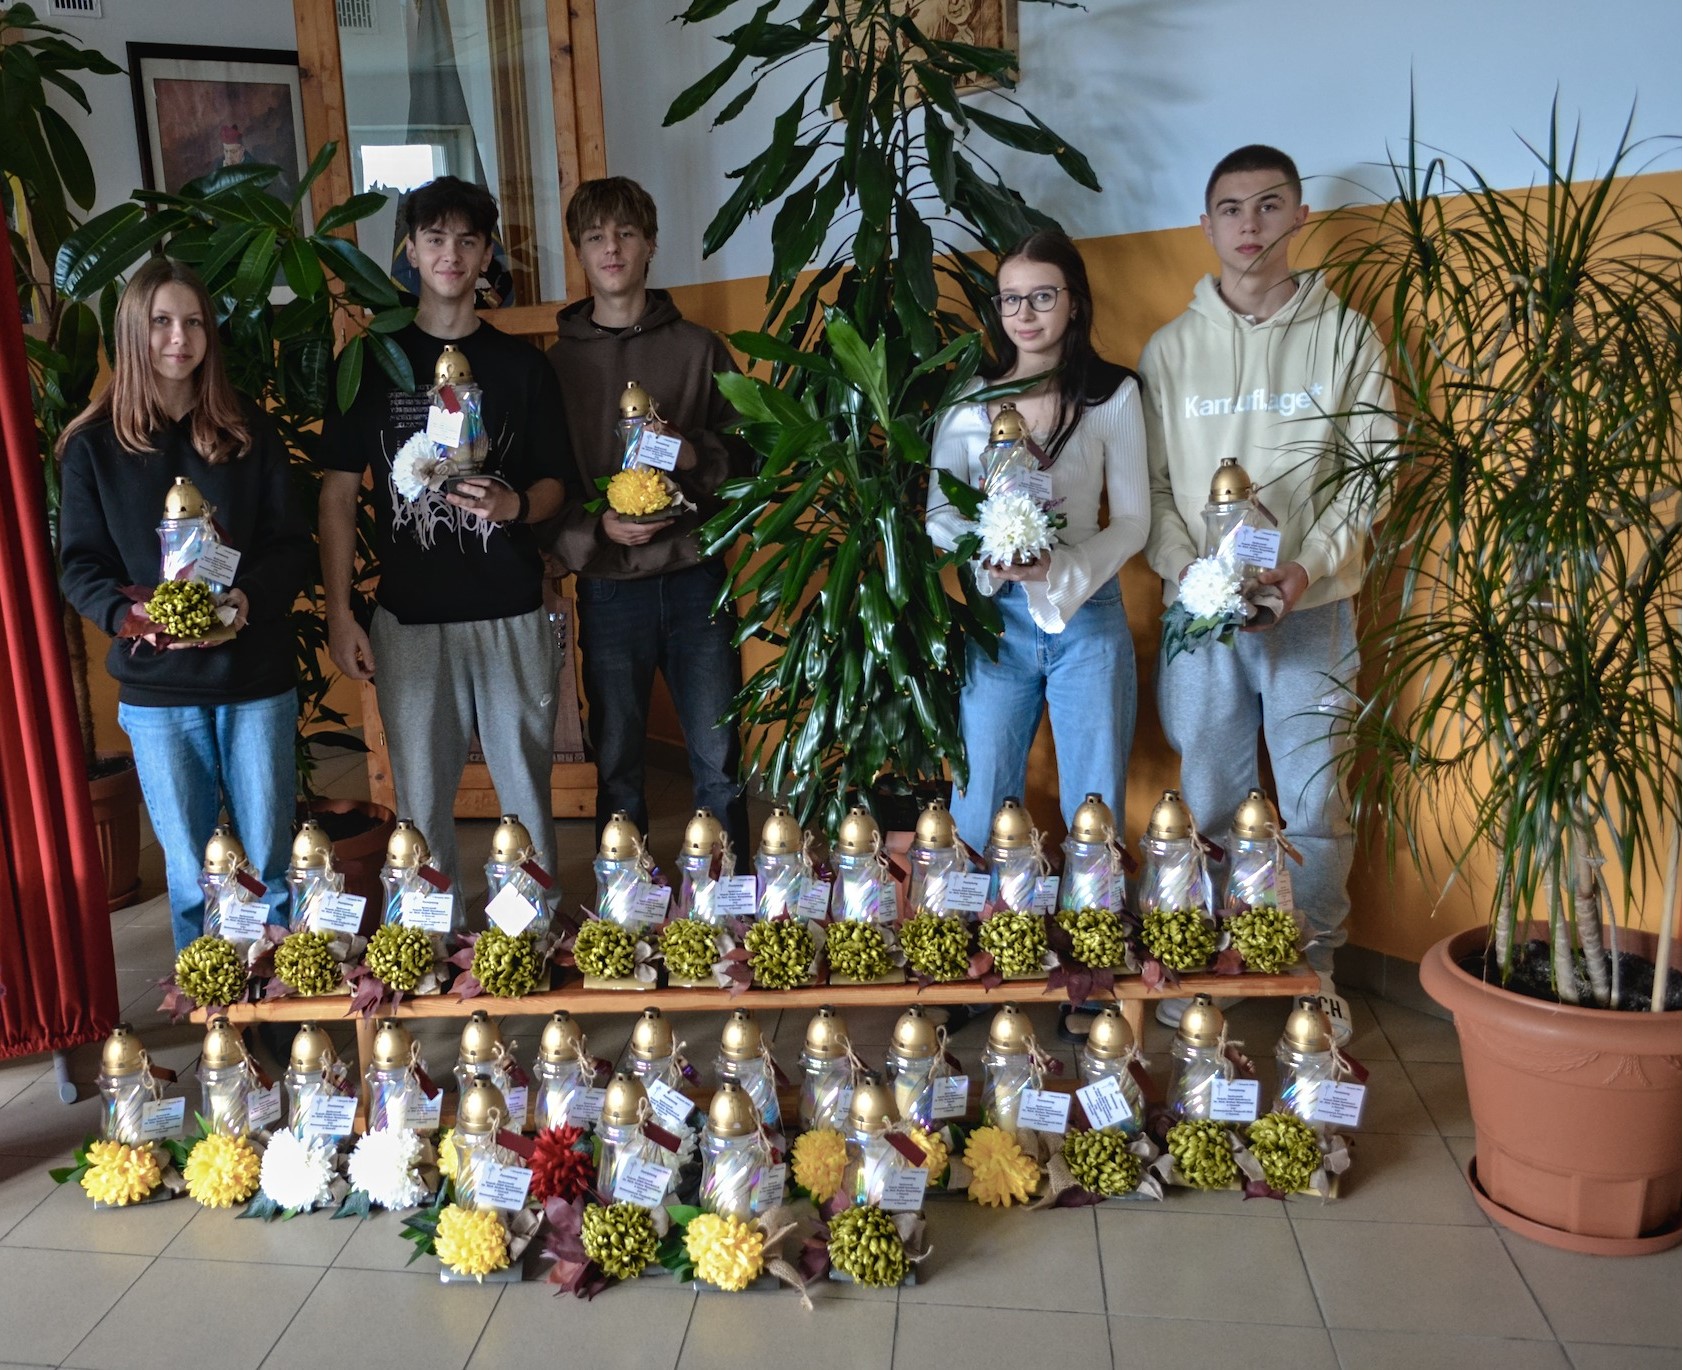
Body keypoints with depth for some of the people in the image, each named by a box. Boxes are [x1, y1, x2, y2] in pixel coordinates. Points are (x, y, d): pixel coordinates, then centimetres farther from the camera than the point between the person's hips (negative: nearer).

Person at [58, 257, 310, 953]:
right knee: (189, 868, 10)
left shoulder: (249, 430, 4)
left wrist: (251, 596, -19)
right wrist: (133, 615, -19)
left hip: (256, 675, 0)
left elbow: (292, 543, 1)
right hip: (156, 686, 0)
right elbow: (80, 566, 1)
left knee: (271, 861, 8)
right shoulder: (93, 446, 2)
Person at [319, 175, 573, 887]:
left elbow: (554, 486, 10)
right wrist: (340, 614, -1)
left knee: (526, 790, 5)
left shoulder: (521, 364, 8)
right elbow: (338, 491, 6)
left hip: (512, 615, 0)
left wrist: (514, 504, -14)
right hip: (408, 620, 0)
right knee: (421, 800, 6)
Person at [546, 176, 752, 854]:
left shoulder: (697, 347, 7)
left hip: (695, 576, 0)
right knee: (617, 766, 9)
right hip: (608, 587, 0)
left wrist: (694, 453, -13)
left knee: (718, 761, 4)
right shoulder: (558, 360, 7)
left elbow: (747, 453, 7)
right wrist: (596, 526, -13)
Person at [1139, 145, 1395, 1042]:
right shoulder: (1170, 347, 8)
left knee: (1315, 799, 2)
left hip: (1312, 609, -1)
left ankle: (1314, 965, 20)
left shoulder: (1345, 336, 5)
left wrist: (1310, 566, -12)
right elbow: (1147, 485, 6)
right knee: (1209, 798, 7)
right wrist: (1186, 572, -9)